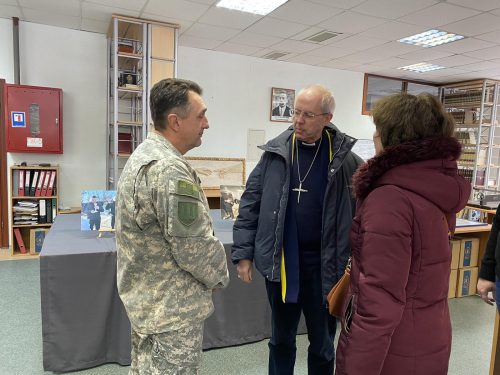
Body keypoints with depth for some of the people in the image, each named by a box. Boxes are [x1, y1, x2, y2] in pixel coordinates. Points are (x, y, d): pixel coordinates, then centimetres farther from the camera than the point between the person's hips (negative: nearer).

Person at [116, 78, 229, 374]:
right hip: (172, 308, -10)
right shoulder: (170, 169, -26)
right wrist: (219, 277, -3)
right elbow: (196, 247, -24)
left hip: (145, 298, 10)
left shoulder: (143, 155, 7)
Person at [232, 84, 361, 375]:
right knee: (281, 339, 21)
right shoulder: (276, 152, -3)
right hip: (279, 261, 2)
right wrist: (243, 252, -2)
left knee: (322, 343, 19)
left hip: (323, 263, -1)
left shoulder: (344, 158, -8)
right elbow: (251, 203, 1)